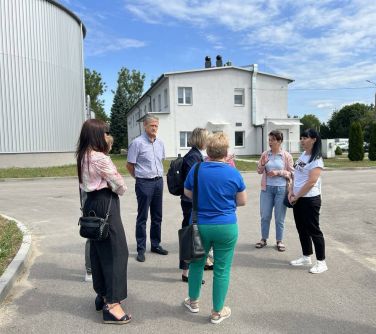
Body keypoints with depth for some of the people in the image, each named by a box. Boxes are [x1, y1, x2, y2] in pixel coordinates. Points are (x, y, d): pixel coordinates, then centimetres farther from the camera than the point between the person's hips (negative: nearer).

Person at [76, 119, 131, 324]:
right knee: (115, 251, -3)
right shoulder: (100, 158, -19)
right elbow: (119, 184, -14)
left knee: (98, 249, 17)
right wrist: (119, 191, 6)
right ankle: (112, 305, 2)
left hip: (91, 203, 10)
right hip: (105, 205, -10)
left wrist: (113, 189, -1)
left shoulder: (83, 156, 9)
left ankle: (103, 295, 31)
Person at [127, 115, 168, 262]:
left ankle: (156, 244, 28)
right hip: (144, 183, -6)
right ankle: (141, 249, 13)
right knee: (142, 217, 2)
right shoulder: (137, 143, -10)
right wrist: (140, 177, 5)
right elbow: (129, 165, -5)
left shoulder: (160, 143, 8)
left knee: (157, 216, 14)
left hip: (159, 182, 6)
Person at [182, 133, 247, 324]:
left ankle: (193, 302, 38)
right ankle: (217, 312, 22)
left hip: (200, 225, 2)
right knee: (222, 270, 10)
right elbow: (242, 201, 0)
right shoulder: (233, 173, -10)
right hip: (226, 227, -2)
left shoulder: (195, 170, -5)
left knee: (197, 263, 21)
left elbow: (187, 194, 9)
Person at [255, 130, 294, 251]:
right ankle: (264, 239, 25)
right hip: (267, 188, 3)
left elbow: (291, 173, -3)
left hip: (281, 189, -2)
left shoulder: (287, 156, -5)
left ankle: (279, 241, 23)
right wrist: (262, 164, -13)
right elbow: (259, 171, 6)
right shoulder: (265, 154, 3)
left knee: (279, 217, 7)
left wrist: (278, 172, -16)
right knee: (265, 216, 10)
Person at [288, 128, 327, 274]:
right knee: (302, 229, 16)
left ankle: (321, 262, 14)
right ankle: (306, 257, 30)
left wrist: (297, 196, -13)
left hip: (310, 199, -8)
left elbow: (311, 182, -20)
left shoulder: (316, 159, -15)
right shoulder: (302, 155, 10)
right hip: (297, 199, 8)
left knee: (313, 230, 1)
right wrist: (291, 192, 3)